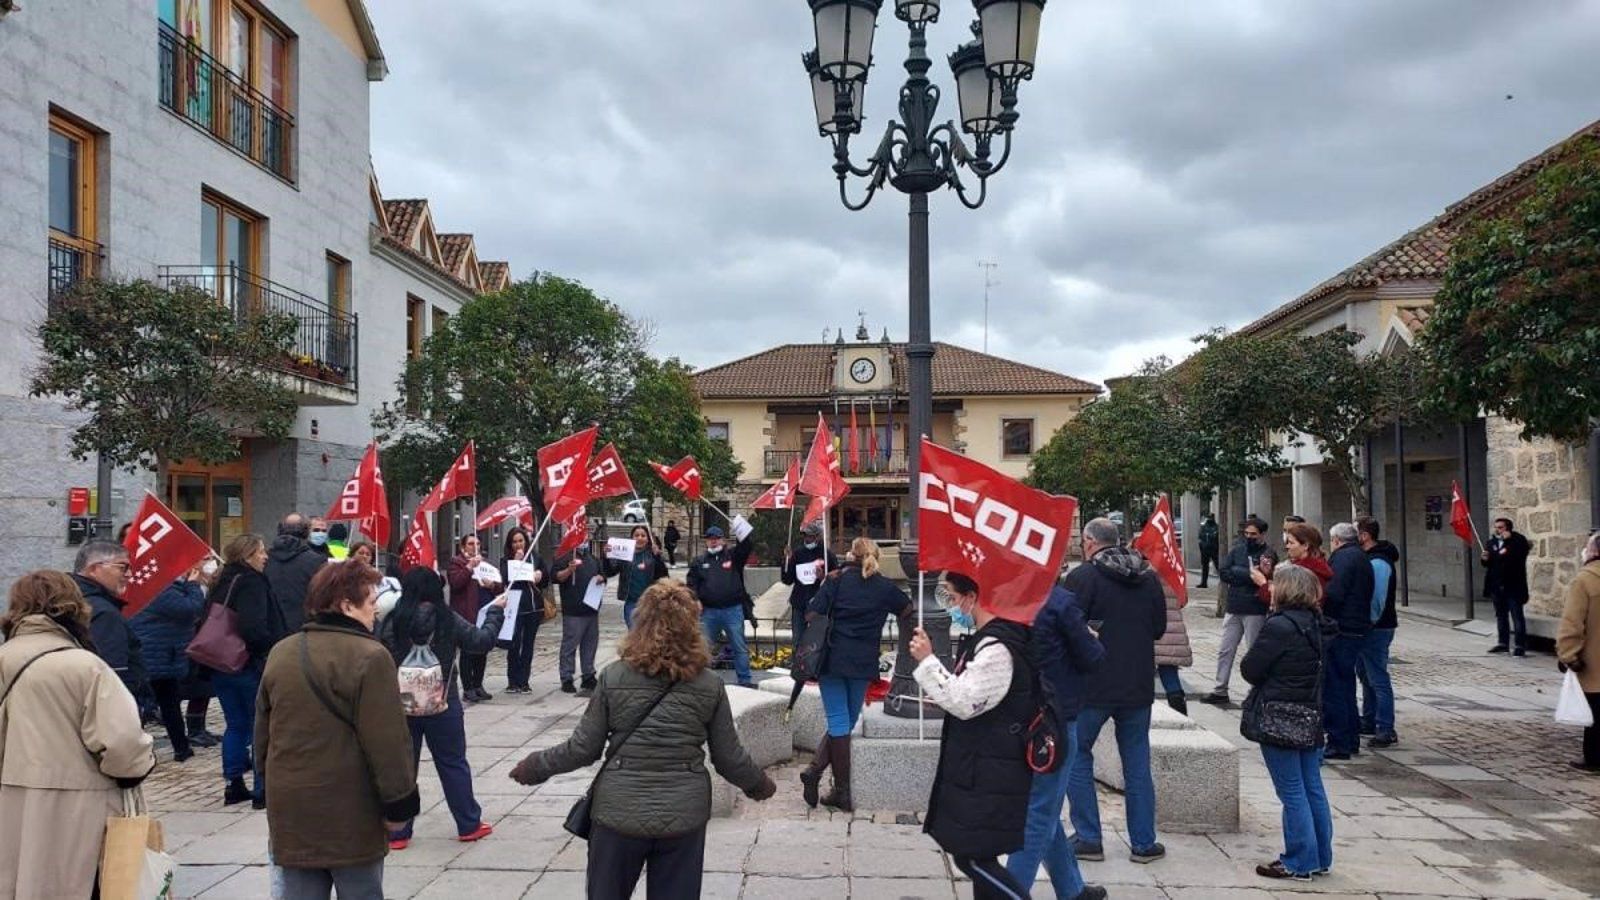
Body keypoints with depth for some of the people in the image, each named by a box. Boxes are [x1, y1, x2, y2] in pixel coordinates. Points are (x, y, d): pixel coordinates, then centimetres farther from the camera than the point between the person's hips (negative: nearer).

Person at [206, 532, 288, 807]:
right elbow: (254, 628, -26)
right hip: (250, 666, -8)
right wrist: (273, 649, -12)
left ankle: (234, 786, 18)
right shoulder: (252, 583, -16)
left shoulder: (222, 583, 11)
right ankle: (262, 790, 5)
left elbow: (205, 622, 15)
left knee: (235, 725, 15)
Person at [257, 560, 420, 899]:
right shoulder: (369, 657, -16)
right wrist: (400, 803, -7)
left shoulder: (279, 654, 6)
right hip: (351, 814, -6)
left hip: (290, 811, 6)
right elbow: (387, 742, -17)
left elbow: (263, 734, 15)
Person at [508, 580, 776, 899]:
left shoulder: (614, 677, -9)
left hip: (620, 812, 0)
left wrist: (537, 766, 13)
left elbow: (584, 749, -4)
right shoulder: (710, 685, -7)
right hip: (684, 815, 0)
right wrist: (758, 784, 19)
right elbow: (730, 758, 0)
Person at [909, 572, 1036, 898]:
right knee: (978, 856, 17)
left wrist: (927, 661, -18)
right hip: (980, 769, 10)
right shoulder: (990, 639, 12)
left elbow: (965, 703, -23)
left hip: (988, 776, -10)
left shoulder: (996, 647, -21)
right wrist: (942, 695, 13)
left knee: (973, 857, -6)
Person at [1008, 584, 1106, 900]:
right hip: (1053, 718, -7)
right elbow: (1091, 659, -9)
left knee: (1046, 807, 19)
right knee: (1040, 812, 1)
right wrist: (1092, 640, 13)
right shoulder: (1061, 602, -18)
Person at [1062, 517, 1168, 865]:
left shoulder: (1081, 578, -12)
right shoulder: (1149, 577, 5)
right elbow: (1159, 627, 13)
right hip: (1138, 685, 5)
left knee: (1077, 756, 9)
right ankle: (1143, 843, 17)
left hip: (1091, 686, -5)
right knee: (1137, 764, 12)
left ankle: (1088, 839, 10)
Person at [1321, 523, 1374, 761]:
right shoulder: (1362, 558, 19)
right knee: (1346, 686, 18)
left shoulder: (1343, 557, -12)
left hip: (1341, 631, -10)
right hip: (1358, 629, 10)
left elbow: (1333, 594, -23)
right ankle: (1351, 741, 24)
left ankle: (1339, 744, -3)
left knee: (1333, 688, -5)